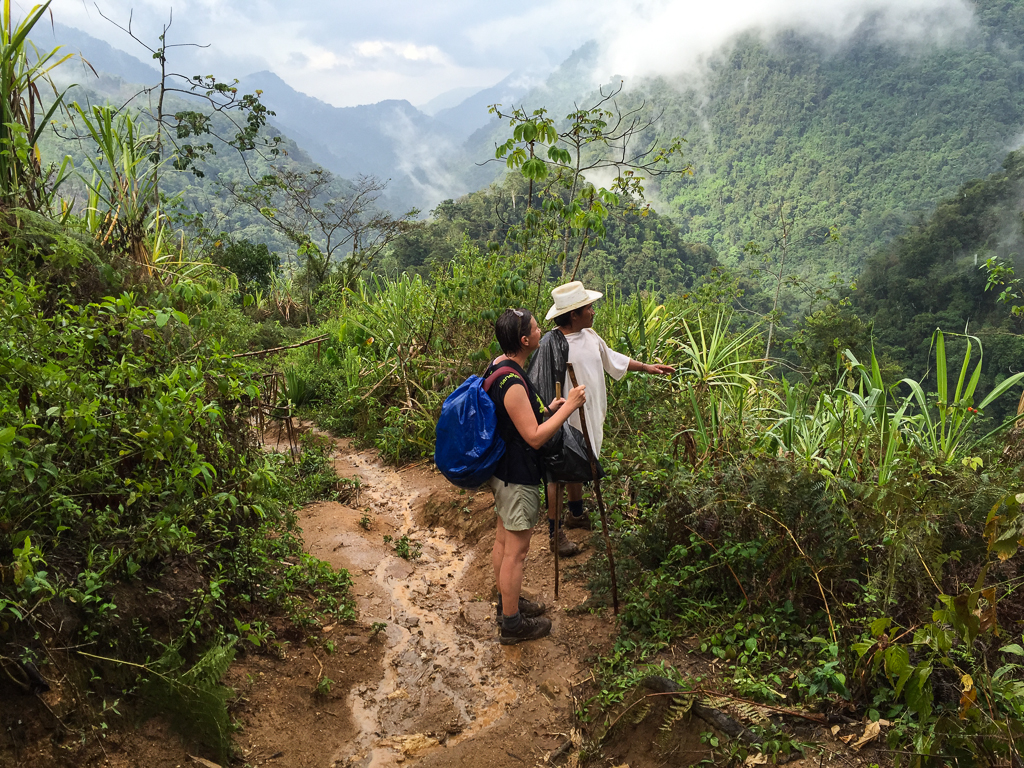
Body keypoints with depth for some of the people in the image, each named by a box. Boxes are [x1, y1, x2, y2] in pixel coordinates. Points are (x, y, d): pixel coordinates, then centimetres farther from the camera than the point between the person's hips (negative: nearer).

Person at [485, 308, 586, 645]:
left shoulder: (499, 366, 2)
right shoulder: (512, 383, -30)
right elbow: (535, 436, -26)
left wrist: (549, 408, 6)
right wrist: (569, 406, -21)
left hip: (503, 469, 10)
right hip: (518, 477, -10)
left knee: (503, 539, 22)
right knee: (516, 550, 3)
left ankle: (507, 602, 39)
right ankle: (512, 624, 17)